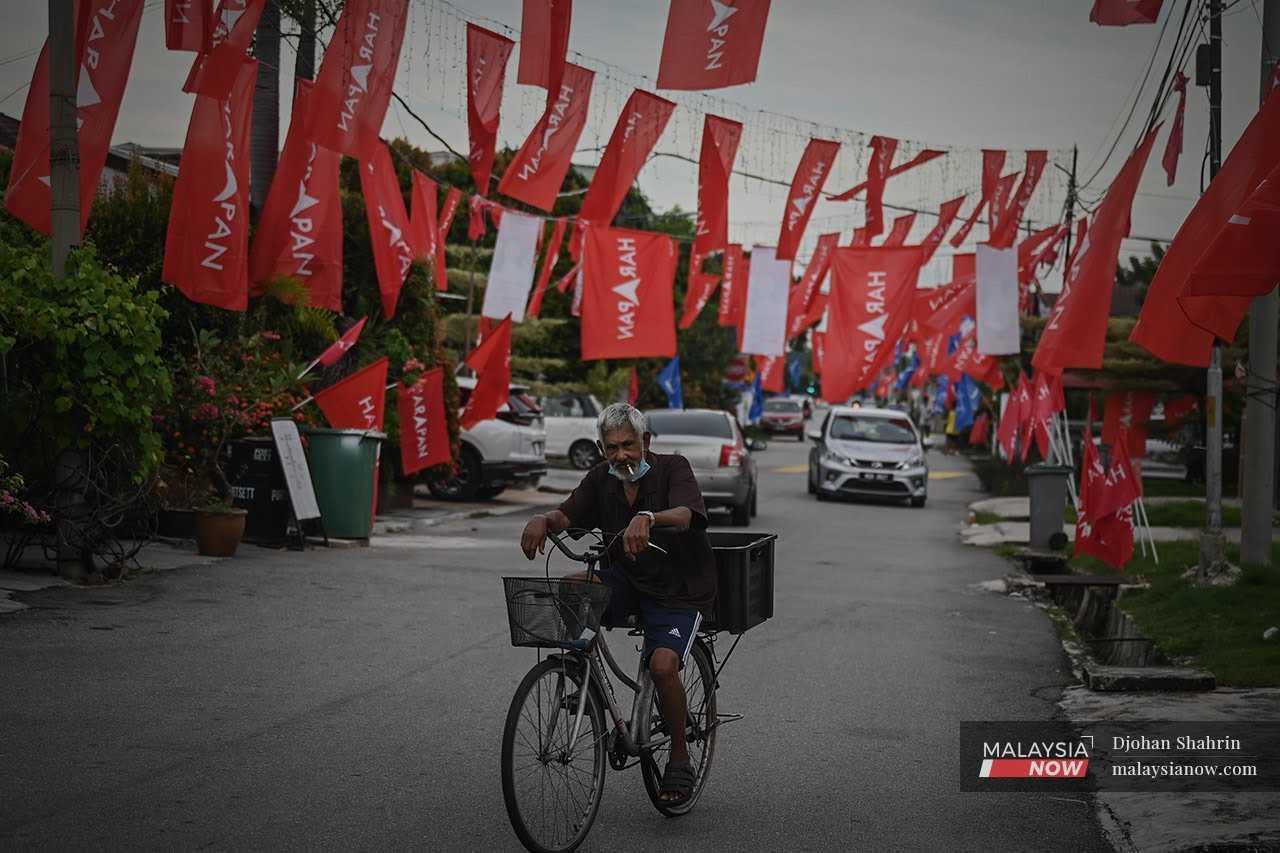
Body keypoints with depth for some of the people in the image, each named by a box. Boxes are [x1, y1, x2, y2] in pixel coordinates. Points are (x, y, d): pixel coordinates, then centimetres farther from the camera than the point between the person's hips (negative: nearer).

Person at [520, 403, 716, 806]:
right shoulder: (601, 478, 3)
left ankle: (680, 758, -5)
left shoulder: (673, 468, -13)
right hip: (626, 580, 4)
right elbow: (568, 515, -9)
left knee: (662, 664, -27)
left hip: (678, 590, -4)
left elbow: (684, 515, -32)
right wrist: (543, 520, -33)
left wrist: (647, 518, -54)